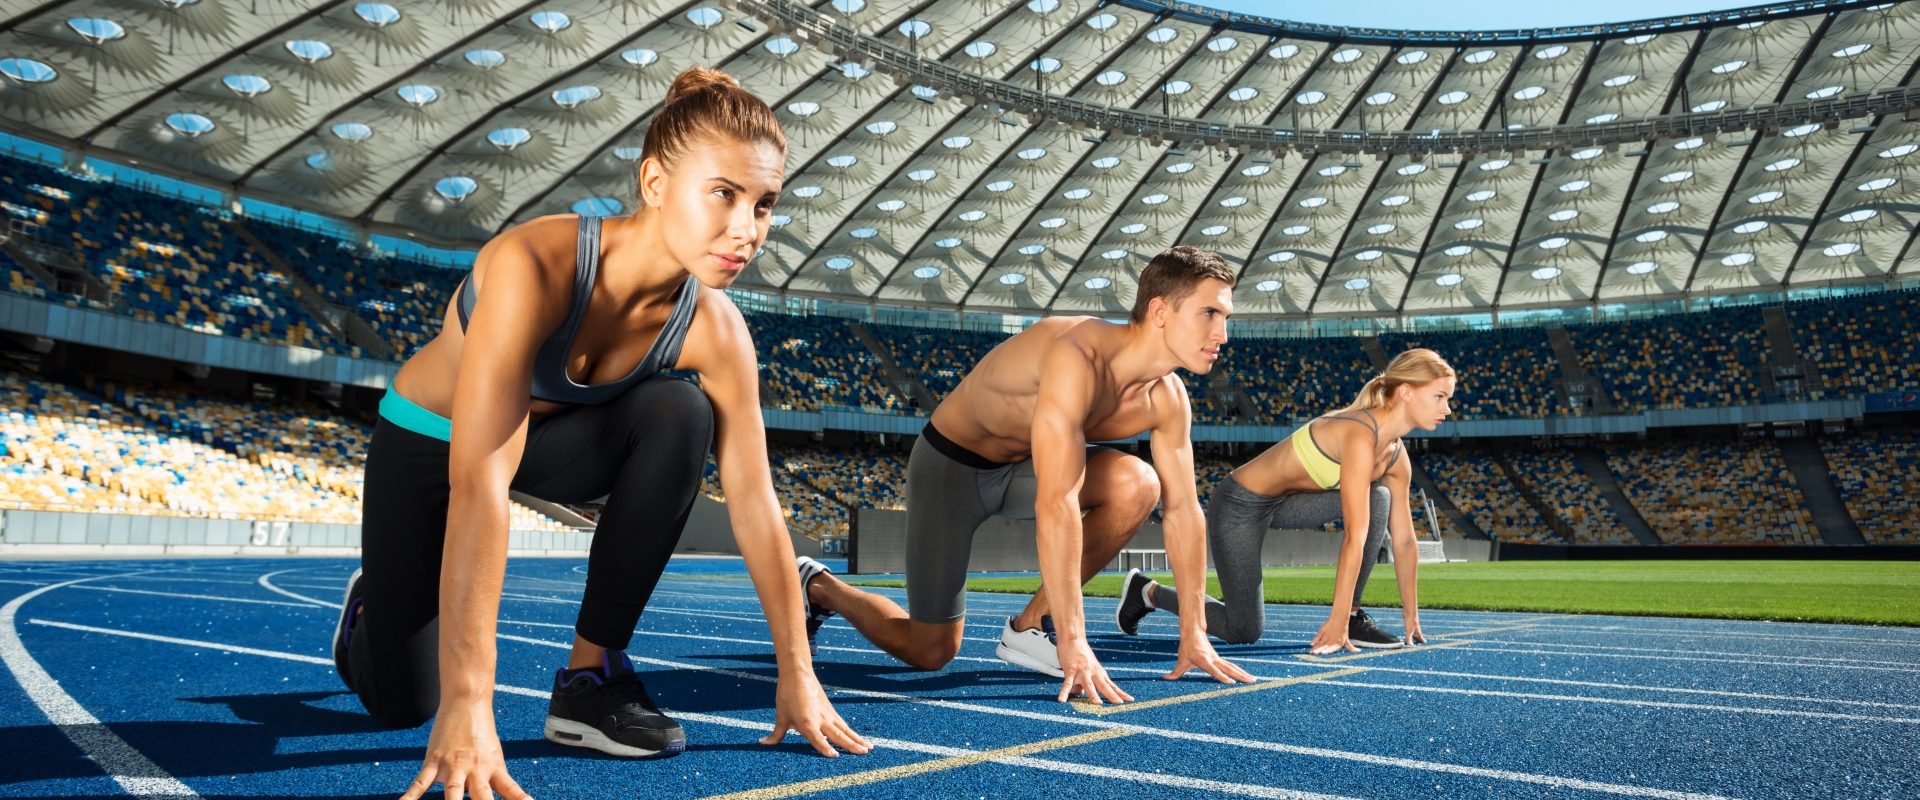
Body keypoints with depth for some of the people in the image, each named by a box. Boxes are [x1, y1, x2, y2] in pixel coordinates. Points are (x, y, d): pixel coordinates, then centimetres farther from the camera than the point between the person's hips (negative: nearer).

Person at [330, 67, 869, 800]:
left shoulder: (714, 330, -25)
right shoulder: (536, 266, -39)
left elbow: (754, 502, -18)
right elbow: (479, 480, -46)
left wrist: (797, 675, -15)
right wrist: (468, 700, -50)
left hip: (550, 436, 3)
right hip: (427, 442, -3)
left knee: (680, 414, -28)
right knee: (402, 700, -3)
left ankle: (593, 674, -14)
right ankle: (371, 602, 35)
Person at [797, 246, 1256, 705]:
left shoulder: (1166, 398, -11)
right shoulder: (1078, 357, -35)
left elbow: (1184, 511, -3)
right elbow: (1055, 505, -41)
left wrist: (1194, 632, -5)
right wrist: (1073, 643, -40)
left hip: (1021, 466, 7)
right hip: (950, 464, -7)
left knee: (1139, 485, -20)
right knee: (931, 652, -4)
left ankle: (1032, 627, -4)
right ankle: (818, 586, 24)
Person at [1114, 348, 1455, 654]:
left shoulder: (1397, 457, 0)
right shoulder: (1360, 435, -27)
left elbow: (1404, 540, 6)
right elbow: (1355, 538, -30)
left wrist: (1412, 616, 8)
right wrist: (1336, 619, -31)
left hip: (1284, 502, 8)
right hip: (1240, 505, -8)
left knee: (1378, 499, -12)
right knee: (1244, 631, -6)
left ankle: (1353, 619, -3)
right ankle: (1148, 591, 16)